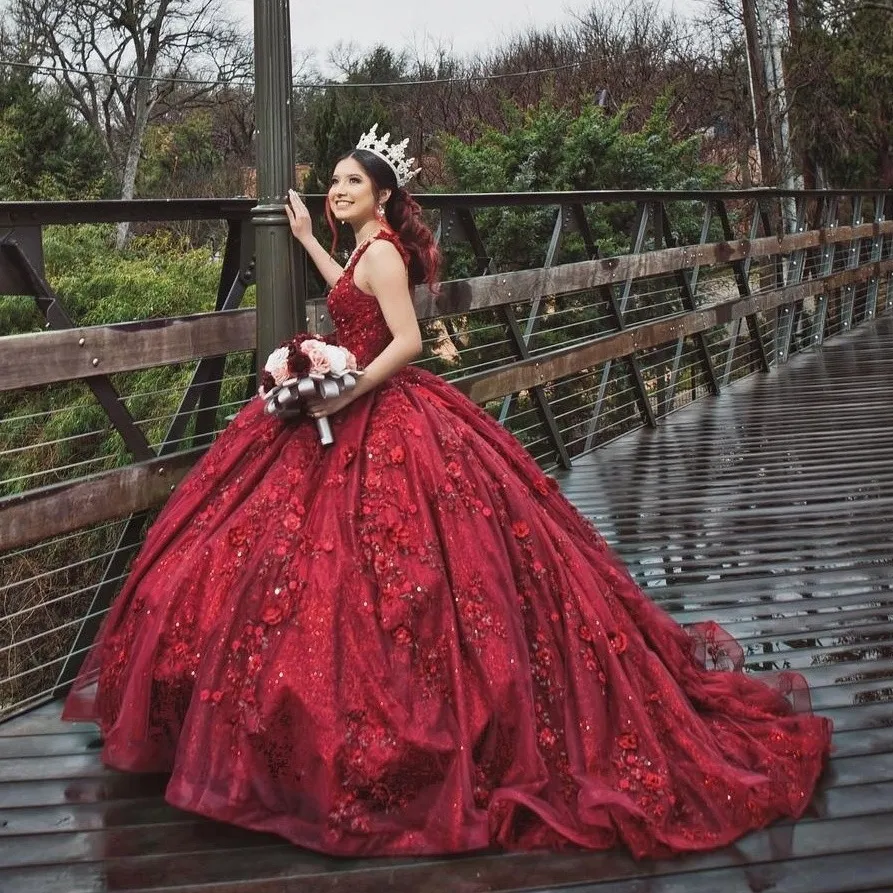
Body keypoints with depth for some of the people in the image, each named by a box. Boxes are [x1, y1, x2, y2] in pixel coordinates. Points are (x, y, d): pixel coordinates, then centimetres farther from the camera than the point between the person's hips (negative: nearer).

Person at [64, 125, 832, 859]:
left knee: (385, 567, -7)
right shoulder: (373, 248, 13)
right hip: (364, 419, 11)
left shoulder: (382, 250, -16)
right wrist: (307, 238, 37)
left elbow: (407, 341, -26)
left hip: (381, 424, -11)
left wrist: (341, 396, -24)